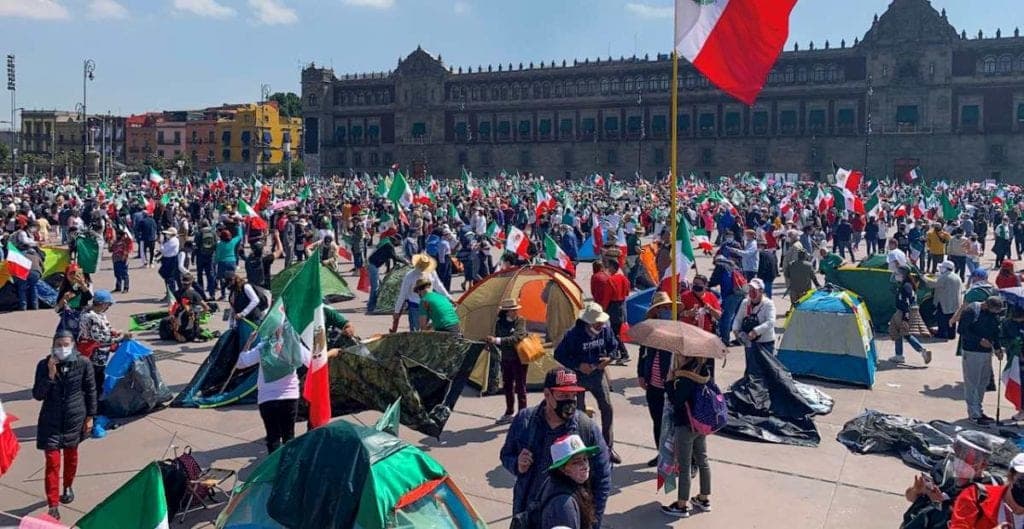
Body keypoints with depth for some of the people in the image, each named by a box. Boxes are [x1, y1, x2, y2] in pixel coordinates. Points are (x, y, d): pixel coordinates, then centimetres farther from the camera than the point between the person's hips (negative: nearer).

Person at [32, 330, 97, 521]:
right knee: (52, 462, -3)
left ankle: (68, 487, 46)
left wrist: (90, 417, 1)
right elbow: (37, 395, -11)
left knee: (71, 455, 20)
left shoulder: (83, 363, -10)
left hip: (75, 419, 1)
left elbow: (90, 390, -1)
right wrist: (50, 375, -24)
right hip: (51, 421, -1)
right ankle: (53, 505, 5)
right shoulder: (44, 365, -10)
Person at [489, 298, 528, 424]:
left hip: (519, 359, -5)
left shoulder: (520, 321, -12)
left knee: (520, 387, -2)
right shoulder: (499, 323, 2)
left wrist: (497, 340, -32)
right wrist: (492, 343, -10)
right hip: (506, 359, 6)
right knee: (507, 386, 15)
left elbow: (516, 338, -26)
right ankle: (509, 414, 29)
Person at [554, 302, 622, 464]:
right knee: (579, 412, 4)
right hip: (579, 376, -4)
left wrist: (609, 357, -12)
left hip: (598, 373, 4)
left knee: (607, 408, 3)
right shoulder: (574, 335, -21)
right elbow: (559, 354, -12)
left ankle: (608, 447, 18)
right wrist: (578, 365, -20)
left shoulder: (605, 330, -9)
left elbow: (614, 346, 9)